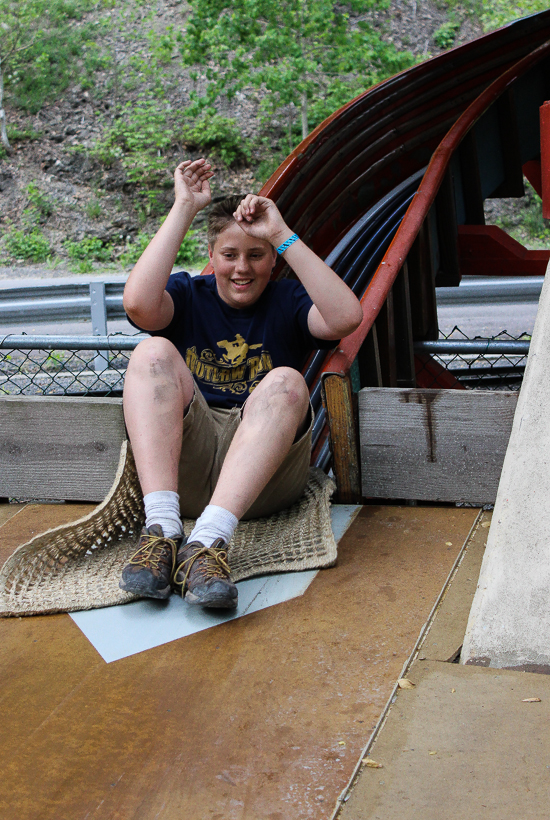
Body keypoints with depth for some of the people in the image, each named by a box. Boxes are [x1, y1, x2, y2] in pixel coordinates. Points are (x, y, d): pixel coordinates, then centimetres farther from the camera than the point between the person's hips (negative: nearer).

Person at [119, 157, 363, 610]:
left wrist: (282, 234, -11)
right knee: (153, 352, -20)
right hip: (184, 467, 1)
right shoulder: (188, 294, 13)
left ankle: (209, 540, -45)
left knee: (286, 383, -28)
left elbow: (346, 317, -11)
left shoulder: (287, 300, 12)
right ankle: (162, 529, -37)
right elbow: (138, 303, -12)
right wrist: (184, 209, -8)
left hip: (263, 477, 0)